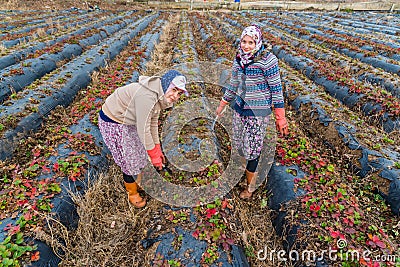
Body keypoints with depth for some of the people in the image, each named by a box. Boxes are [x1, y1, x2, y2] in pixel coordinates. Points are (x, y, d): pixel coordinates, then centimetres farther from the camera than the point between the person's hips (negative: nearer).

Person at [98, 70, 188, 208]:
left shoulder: (160, 96, -4)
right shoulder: (147, 96, -35)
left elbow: (153, 123, 3)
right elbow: (143, 130, -31)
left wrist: (157, 149, 5)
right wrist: (154, 155, -20)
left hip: (127, 121, 9)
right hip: (112, 123, -9)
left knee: (139, 152, 21)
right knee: (129, 160, 3)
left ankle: (138, 180, 49)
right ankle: (132, 194, 29)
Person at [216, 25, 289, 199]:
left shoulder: (267, 59, -14)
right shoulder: (239, 59, 6)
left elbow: (276, 88, -13)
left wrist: (280, 117, -14)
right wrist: (223, 104, 24)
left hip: (258, 111, -6)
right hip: (240, 107, 7)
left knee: (251, 148, 0)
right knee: (238, 144, 15)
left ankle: (251, 185, 23)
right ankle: (246, 169, 43)